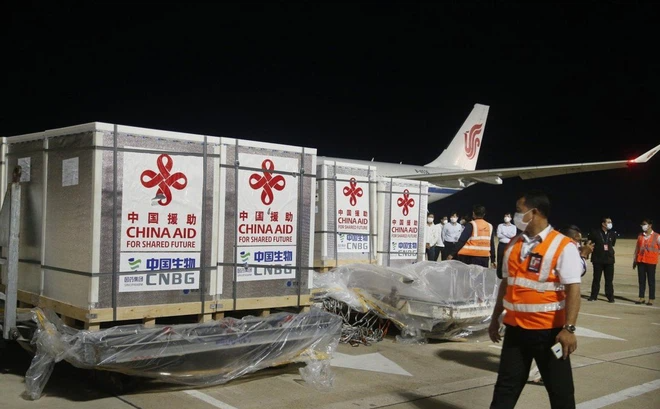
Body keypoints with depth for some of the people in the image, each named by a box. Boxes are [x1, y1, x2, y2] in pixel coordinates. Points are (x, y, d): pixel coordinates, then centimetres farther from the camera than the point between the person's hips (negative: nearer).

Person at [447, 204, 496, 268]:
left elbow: (462, 241, -12)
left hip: (470, 257, -5)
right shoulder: (490, 226, 8)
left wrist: (452, 254, -11)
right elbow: (492, 245, 11)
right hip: (484, 257, 5)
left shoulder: (471, 225, -7)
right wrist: (493, 260, 17)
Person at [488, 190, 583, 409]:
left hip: (549, 330, -5)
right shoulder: (514, 245, 9)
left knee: (560, 389, 10)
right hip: (515, 327, 6)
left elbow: (573, 289, -17)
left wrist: (569, 328, -24)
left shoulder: (562, 246, -12)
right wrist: (495, 318, 18)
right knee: (505, 386, 13)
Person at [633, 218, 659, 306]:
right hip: (640, 261, 4)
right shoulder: (640, 236, 11)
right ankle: (641, 298, 13)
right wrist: (634, 260, 11)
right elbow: (637, 248, 13)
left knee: (651, 280, 0)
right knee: (641, 280, 7)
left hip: (651, 261, -4)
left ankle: (651, 299, 6)